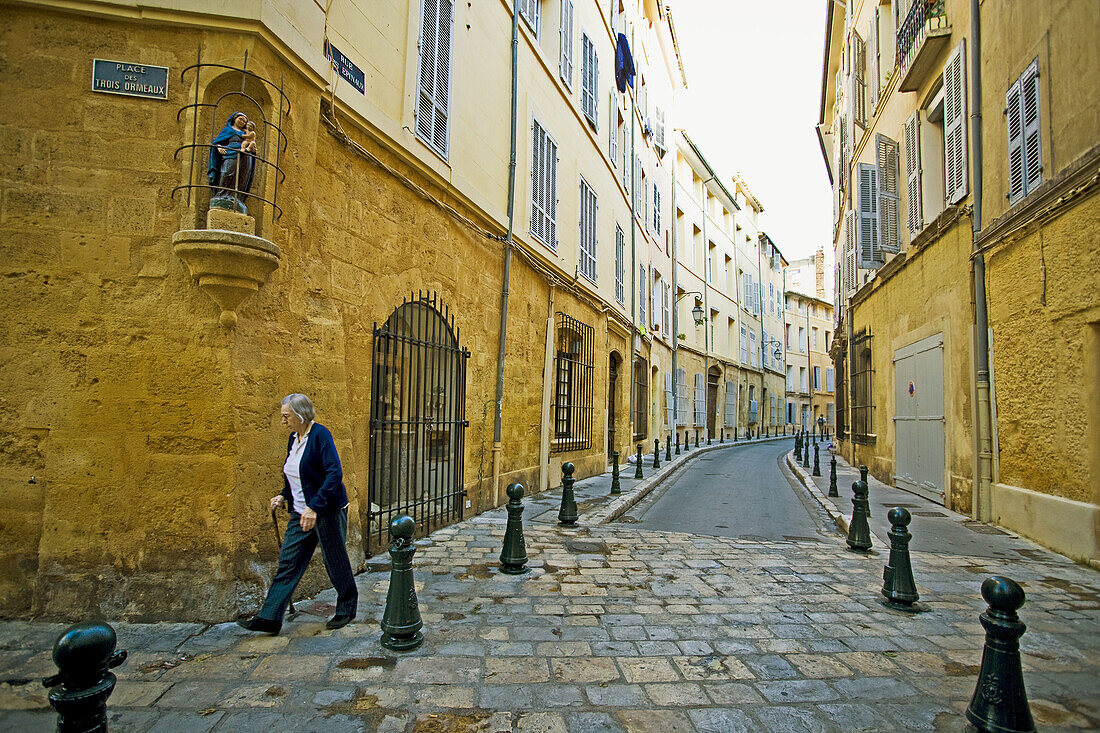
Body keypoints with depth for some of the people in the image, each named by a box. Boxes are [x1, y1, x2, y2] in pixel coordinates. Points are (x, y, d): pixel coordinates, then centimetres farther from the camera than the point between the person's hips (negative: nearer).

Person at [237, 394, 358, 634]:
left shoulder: (320, 435, -17)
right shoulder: (294, 438, 9)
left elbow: (334, 473, -25)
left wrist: (314, 506, -29)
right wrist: (283, 496, 7)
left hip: (327, 511, -8)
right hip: (301, 513, 8)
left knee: (335, 562, 6)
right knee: (288, 562, 9)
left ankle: (347, 609, 25)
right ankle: (269, 618, 16)